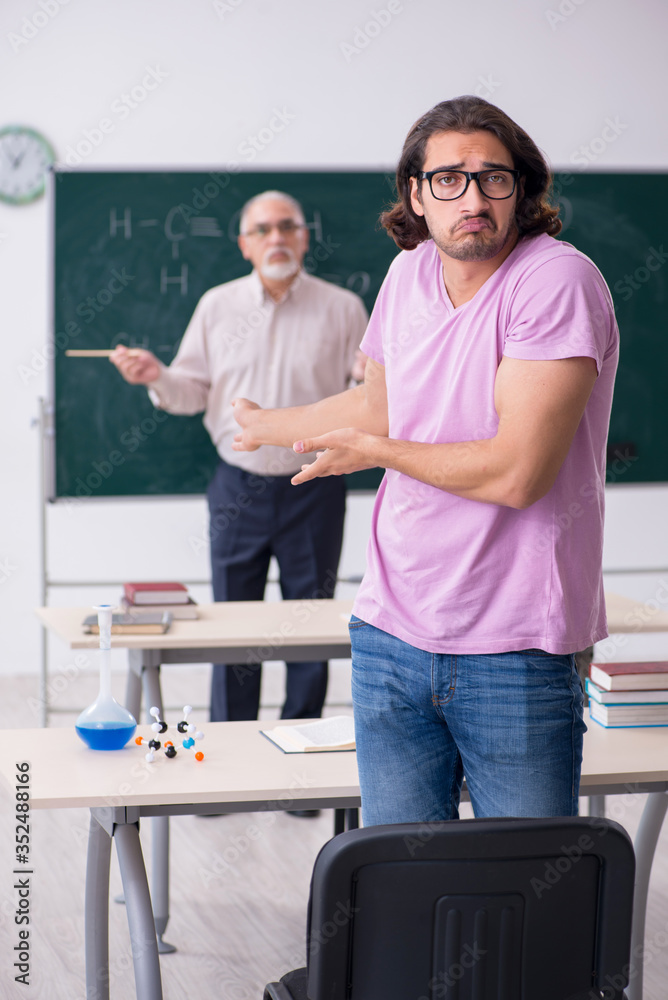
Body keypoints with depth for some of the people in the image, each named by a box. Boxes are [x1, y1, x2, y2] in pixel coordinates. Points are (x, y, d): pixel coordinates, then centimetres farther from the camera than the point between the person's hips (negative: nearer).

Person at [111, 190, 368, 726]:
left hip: (314, 492, -1)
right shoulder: (218, 305, 6)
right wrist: (158, 377, -12)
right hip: (238, 490, 2)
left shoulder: (342, 308, 0)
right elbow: (194, 392, 8)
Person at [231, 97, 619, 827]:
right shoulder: (410, 273, 7)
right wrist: (265, 426, 43)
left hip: (514, 653, -5)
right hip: (394, 634, 6)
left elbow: (517, 472, -21)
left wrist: (376, 451, -5)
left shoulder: (558, 279, -14)